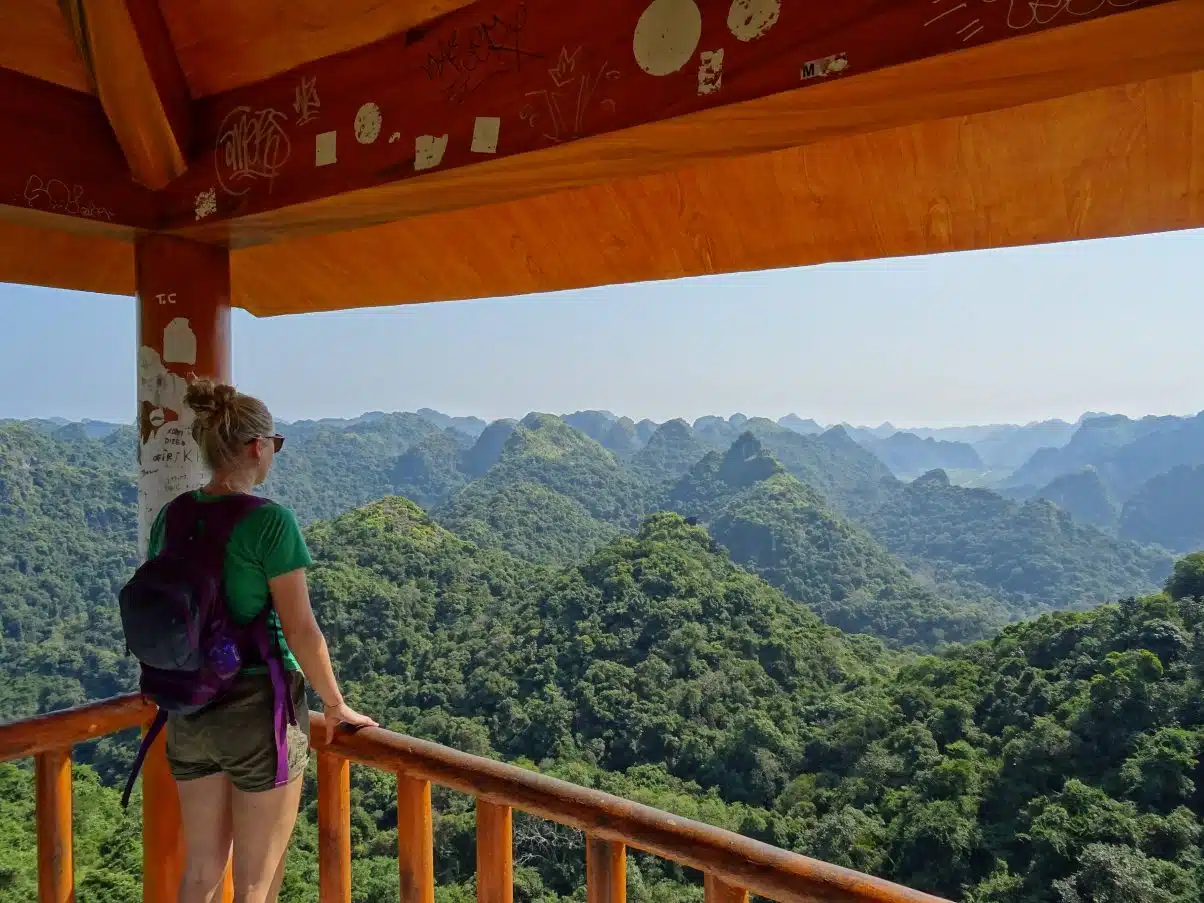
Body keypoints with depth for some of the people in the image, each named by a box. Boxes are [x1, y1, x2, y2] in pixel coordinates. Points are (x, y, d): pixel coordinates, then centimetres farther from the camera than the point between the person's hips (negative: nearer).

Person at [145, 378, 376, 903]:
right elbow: (300, 629, -15)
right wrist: (336, 707, -2)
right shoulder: (269, 520, -17)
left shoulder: (170, 519, 3)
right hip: (259, 707, -6)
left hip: (190, 711, 7)